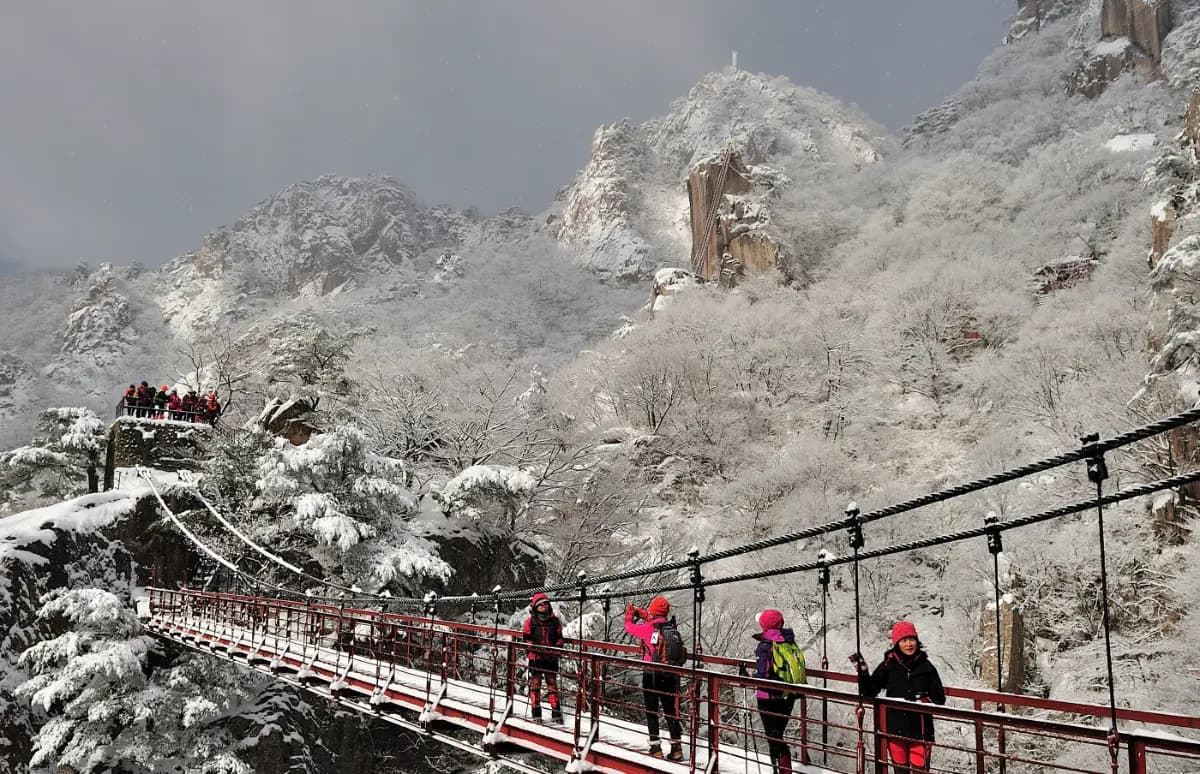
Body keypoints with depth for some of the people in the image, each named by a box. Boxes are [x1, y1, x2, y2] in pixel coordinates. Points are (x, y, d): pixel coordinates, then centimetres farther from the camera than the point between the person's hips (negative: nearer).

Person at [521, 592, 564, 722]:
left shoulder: (555, 621, 6)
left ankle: (556, 711, 12)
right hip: (536, 657, -2)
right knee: (535, 683, 3)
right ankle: (536, 711, 9)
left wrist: (558, 648, -4)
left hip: (551, 657, 2)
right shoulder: (531, 621, -2)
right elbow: (526, 638, -2)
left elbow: (559, 637, 12)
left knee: (552, 683, 7)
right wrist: (534, 647, -16)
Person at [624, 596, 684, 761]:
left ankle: (655, 748, 7)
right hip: (670, 677, 4)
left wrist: (629, 614, 20)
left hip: (651, 675, -4)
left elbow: (629, 627, 1)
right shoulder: (672, 628, 1)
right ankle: (677, 748, 13)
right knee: (671, 711, 13)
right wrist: (642, 614, 26)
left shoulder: (649, 628, -13)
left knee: (651, 712, 8)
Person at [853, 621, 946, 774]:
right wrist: (862, 673, -13)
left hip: (920, 731, -1)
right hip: (896, 731, 1)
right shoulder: (888, 665, -2)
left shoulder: (926, 666, -1)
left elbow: (940, 698, 5)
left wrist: (925, 701, -15)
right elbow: (869, 692, 2)